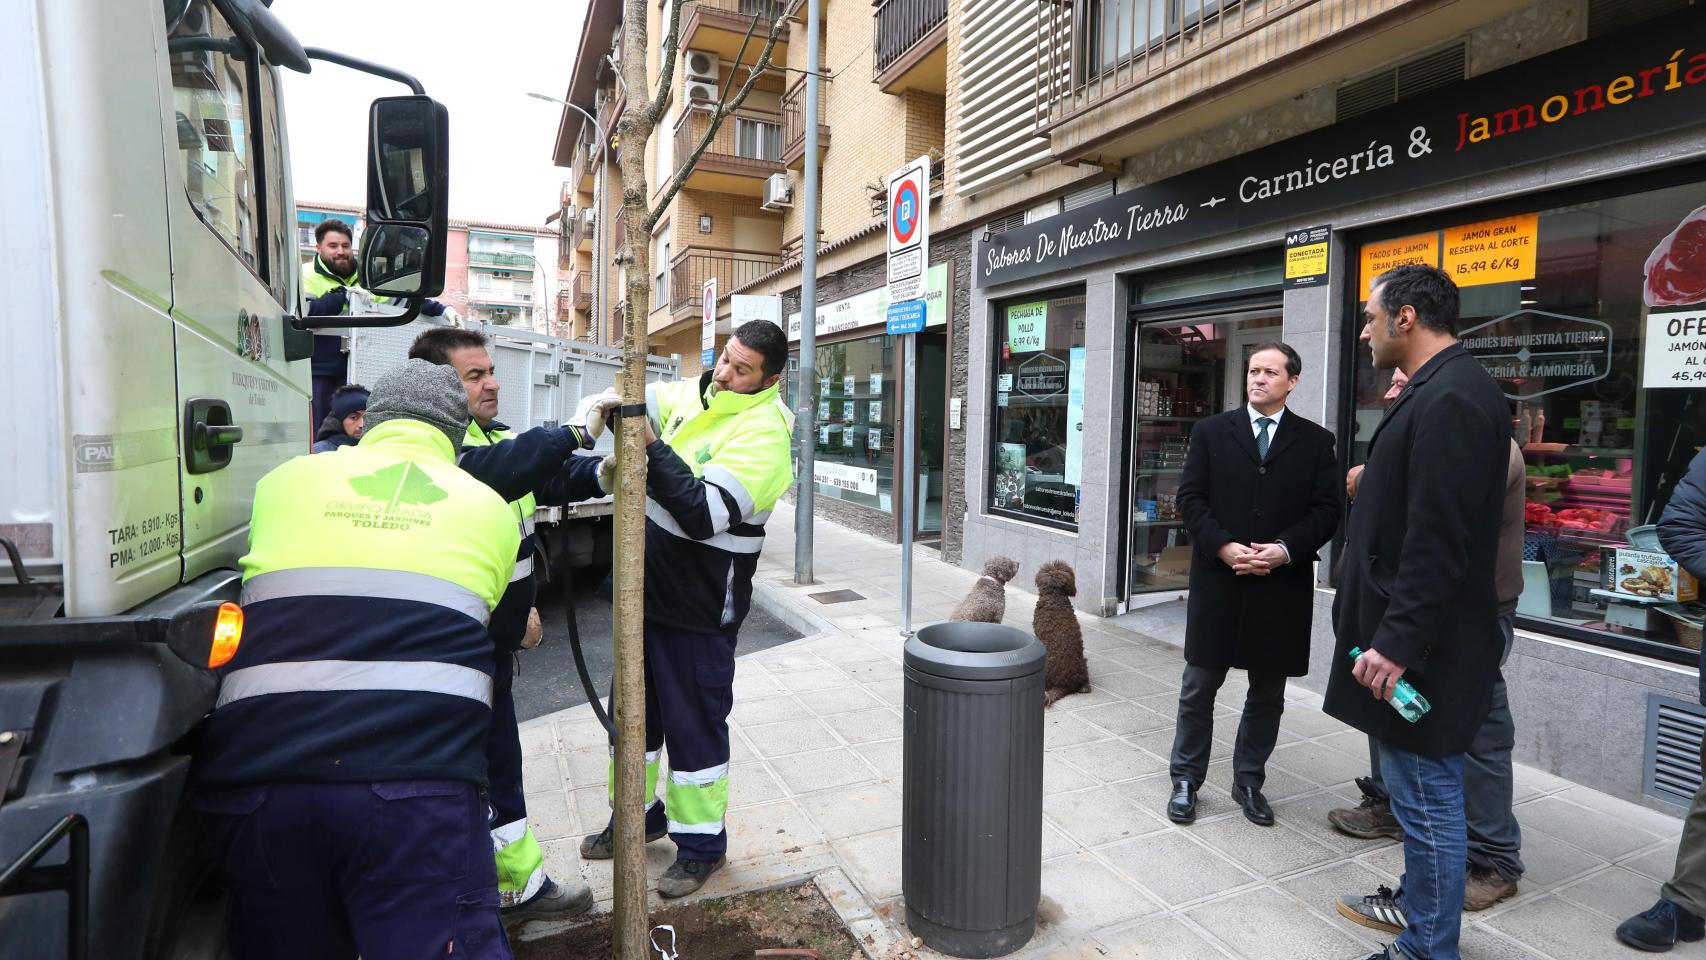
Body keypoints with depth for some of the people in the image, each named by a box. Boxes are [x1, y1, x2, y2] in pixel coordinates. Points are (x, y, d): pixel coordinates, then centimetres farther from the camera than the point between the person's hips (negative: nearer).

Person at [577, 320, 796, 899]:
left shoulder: (763, 432, -19)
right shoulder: (691, 395, 2)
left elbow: (704, 514, -29)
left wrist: (652, 446, -31)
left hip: (700, 607, -8)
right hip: (648, 590, 8)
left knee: (694, 725, 6)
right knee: (634, 709, 21)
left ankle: (702, 845, 26)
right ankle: (639, 814, 43)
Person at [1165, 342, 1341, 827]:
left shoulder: (1315, 440, 5)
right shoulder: (1211, 432, 4)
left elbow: (1327, 510, 0)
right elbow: (1191, 498, -2)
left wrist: (1285, 550, -15)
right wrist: (1224, 547, -15)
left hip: (1283, 586, 1)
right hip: (1218, 581, -1)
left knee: (1268, 693, 12)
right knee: (1198, 688, 6)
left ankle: (1249, 781, 29)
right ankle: (1186, 780, 20)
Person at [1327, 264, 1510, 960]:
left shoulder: (1450, 398, -20)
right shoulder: (1439, 390, 12)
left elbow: (1438, 542, -25)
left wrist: (1398, 641, -23)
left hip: (1421, 647, -11)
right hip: (1406, 638, 11)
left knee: (1427, 796, 4)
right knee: (1417, 790, 23)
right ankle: (1416, 903, 41)